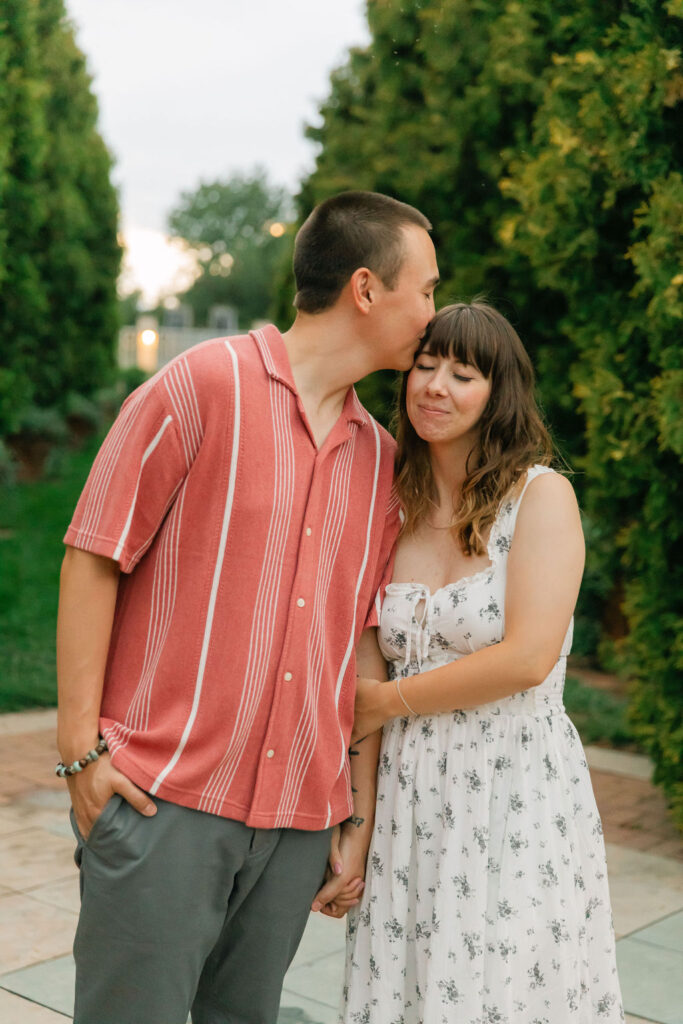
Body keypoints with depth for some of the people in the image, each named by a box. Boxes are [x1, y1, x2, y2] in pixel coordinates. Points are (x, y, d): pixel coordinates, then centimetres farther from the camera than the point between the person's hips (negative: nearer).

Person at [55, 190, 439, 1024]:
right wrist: (81, 746, -9)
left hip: (301, 821, 5)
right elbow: (92, 558, -5)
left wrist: (356, 813, 15)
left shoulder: (379, 457, 13)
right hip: (165, 798, -5)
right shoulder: (205, 384, -5)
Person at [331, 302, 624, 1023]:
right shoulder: (393, 508, 8)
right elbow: (366, 669, 9)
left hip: (518, 802, -4)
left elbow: (528, 659, -16)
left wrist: (387, 702, -6)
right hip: (407, 799, 5)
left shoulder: (542, 494, -6)